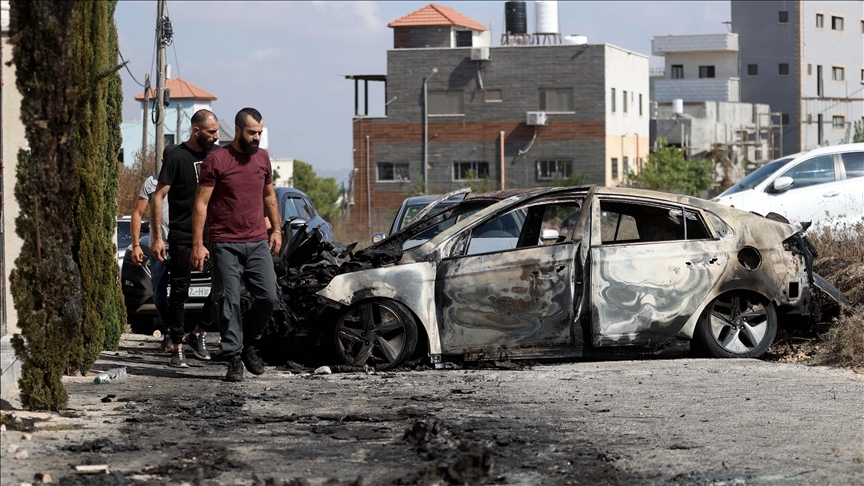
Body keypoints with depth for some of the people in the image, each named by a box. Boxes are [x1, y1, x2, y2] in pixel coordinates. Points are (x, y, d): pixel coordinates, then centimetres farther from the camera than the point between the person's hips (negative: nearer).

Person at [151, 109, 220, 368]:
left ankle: (199, 334, 15)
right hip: (182, 237, -4)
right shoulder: (177, 157, -6)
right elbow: (158, 196, -6)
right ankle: (177, 348, 6)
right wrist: (157, 236, -12)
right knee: (180, 292, -1)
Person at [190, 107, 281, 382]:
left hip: (258, 243, 4)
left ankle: (248, 344, 19)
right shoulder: (216, 160, -6)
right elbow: (201, 204, -6)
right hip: (226, 245, -4)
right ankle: (234, 359, 2)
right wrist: (198, 244, -11)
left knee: (269, 298, -3)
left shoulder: (262, 158, 10)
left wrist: (276, 229, 17)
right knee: (229, 304, -4)